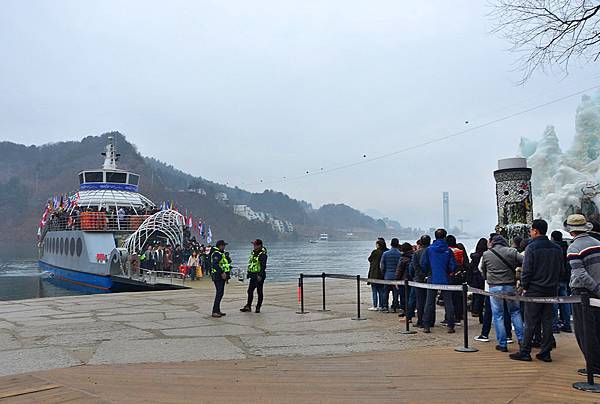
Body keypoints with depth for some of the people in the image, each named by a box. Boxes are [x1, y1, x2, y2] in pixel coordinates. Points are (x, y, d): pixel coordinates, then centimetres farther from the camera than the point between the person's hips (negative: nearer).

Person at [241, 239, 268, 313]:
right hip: (253, 275, 8)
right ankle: (248, 306, 17)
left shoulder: (262, 254, -14)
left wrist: (260, 275, -24)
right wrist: (249, 273, 18)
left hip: (259, 276, -8)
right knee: (250, 291, 9)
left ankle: (258, 307, 10)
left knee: (259, 292, 2)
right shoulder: (253, 253, 12)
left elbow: (263, 266, -18)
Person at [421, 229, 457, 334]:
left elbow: (423, 265, -2)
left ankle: (426, 326, 5)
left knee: (429, 303, 5)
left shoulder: (429, 249, -4)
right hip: (445, 280, 0)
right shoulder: (448, 250, -5)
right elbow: (453, 266, -5)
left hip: (432, 279, 0)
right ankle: (450, 326, 6)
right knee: (448, 303, 7)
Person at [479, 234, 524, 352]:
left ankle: (502, 344, 7)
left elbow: (482, 270, 12)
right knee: (515, 312, 18)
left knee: (498, 315, 6)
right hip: (510, 286, 1)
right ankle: (521, 339, 16)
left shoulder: (486, 254, 1)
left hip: (494, 287, -1)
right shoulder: (512, 252, -1)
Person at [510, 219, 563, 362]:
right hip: (551, 290, 6)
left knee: (530, 323, -1)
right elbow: (561, 269, 12)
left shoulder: (532, 247, -12)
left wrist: (524, 286, -2)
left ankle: (525, 352, 4)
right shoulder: (557, 248, 7)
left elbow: (527, 270, -14)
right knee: (547, 322, 9)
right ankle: (545, 353, 12)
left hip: (534, 290, -5)